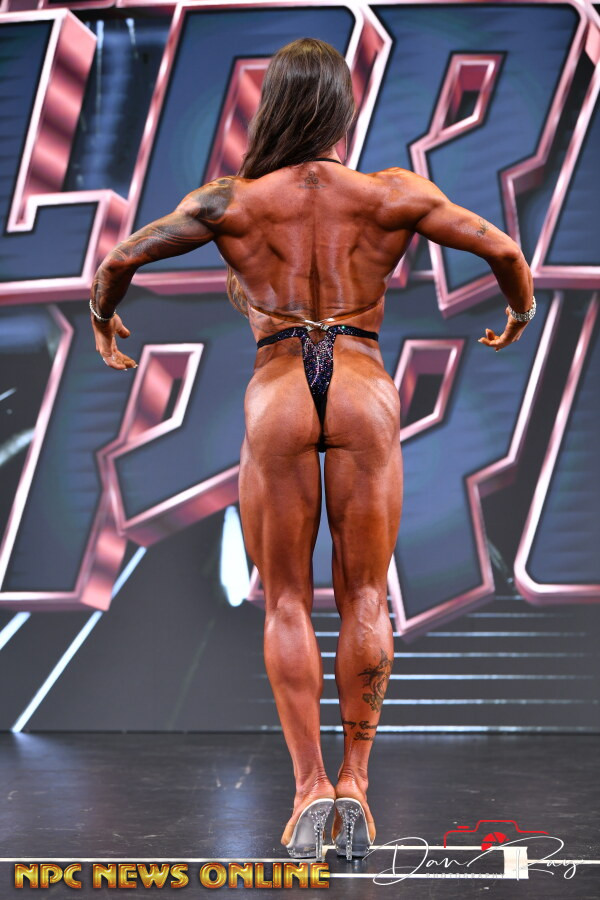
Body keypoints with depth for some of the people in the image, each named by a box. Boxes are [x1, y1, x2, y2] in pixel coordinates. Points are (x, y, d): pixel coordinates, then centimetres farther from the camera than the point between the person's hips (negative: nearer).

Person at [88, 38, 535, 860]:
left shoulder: (233, 201, 1)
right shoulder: (393, 196, 2)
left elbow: (121, 259, 5)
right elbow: (504, 251, 6)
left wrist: (103, 318, 26)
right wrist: (520, 312, 28)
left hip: (278, 395, 0)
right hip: (364, 392, 1)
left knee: (286, 602, 7)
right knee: (364, 597, 8)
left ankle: (310, 784, -3)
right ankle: (355, 782, 5)